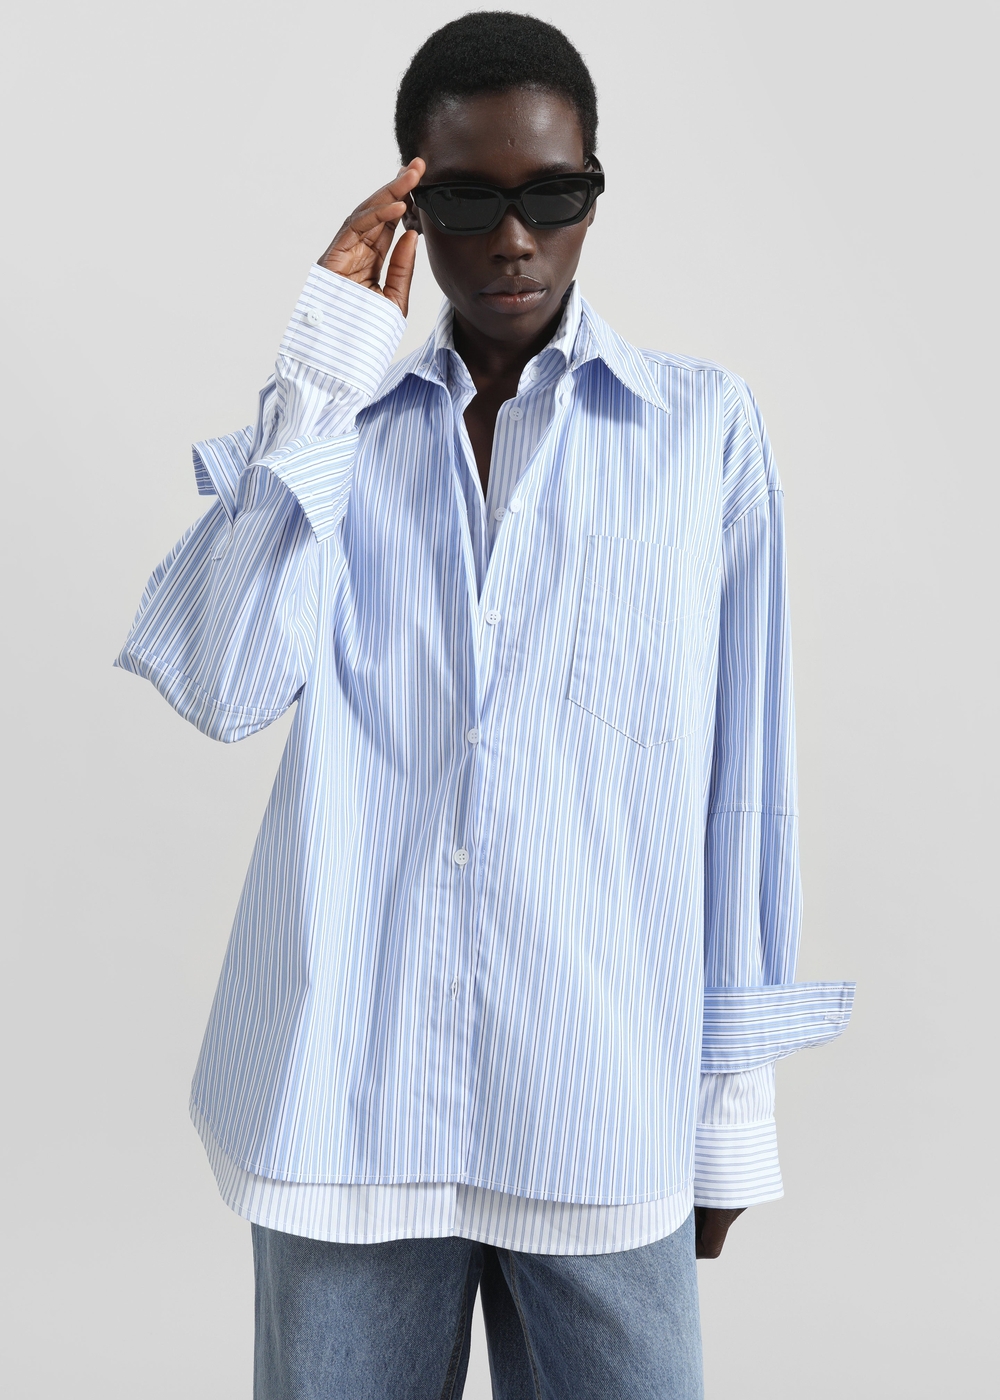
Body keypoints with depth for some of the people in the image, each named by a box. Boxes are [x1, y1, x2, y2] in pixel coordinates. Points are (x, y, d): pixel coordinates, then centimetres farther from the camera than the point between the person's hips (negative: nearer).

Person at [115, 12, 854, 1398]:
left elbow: (739, 772, 3)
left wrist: (737, 1093, 5)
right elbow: (226, 686, -8)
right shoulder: (329, 425, 8)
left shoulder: (703, 426, 3)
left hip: (603, 1099, -1)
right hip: (345, 1085, 1)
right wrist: (326, 381, -7)